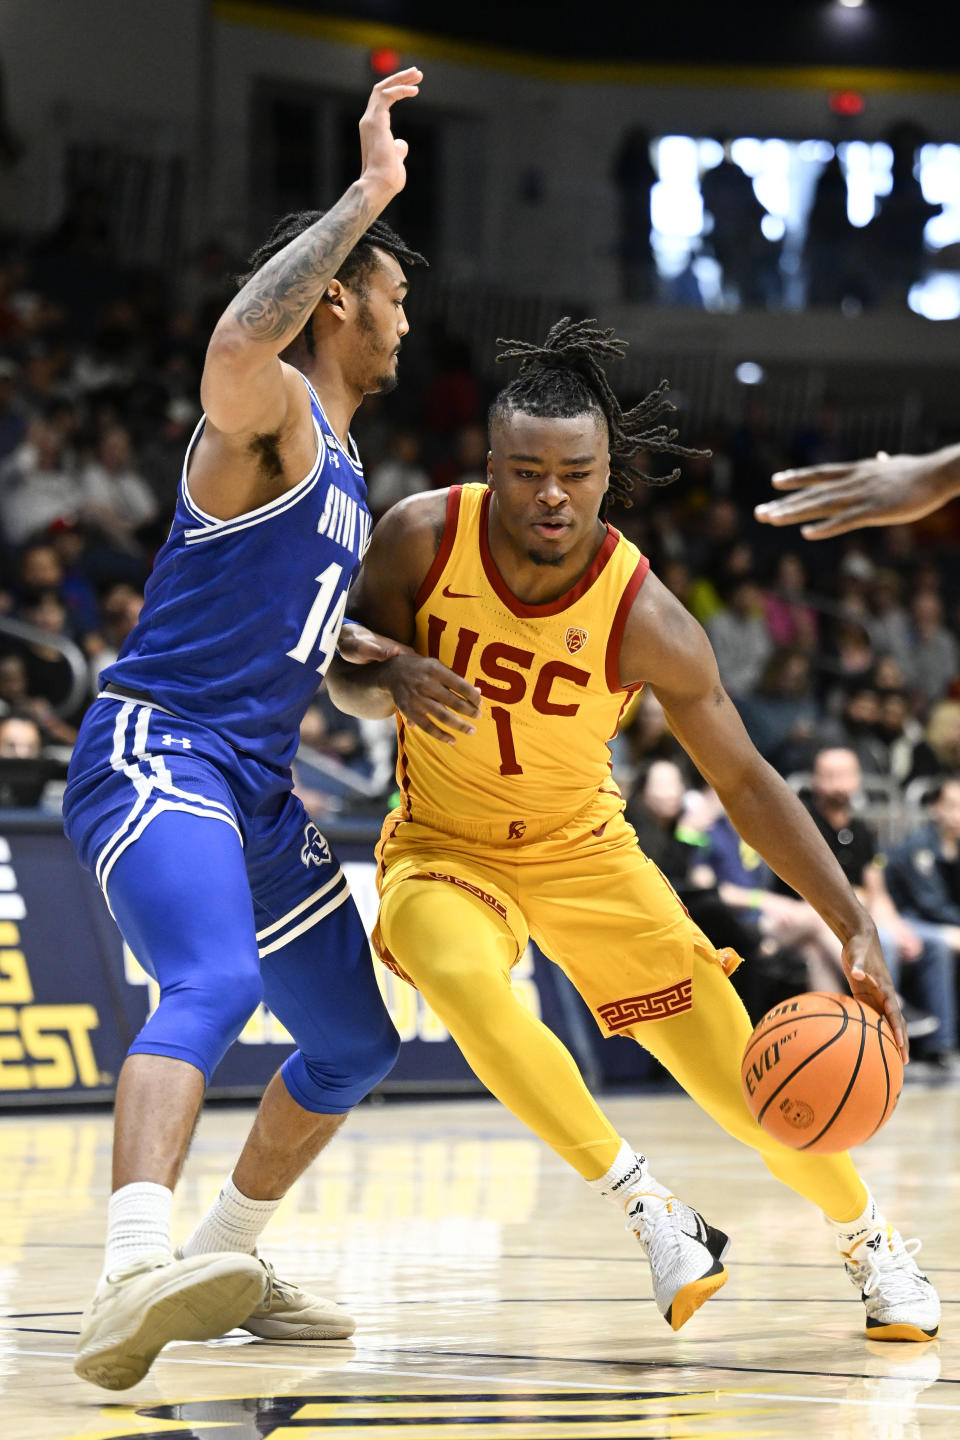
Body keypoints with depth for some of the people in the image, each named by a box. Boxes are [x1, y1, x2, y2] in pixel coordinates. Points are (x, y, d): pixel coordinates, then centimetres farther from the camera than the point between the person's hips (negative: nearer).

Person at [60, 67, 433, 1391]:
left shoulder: (339, 462, 22)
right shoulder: (269, 411, -7)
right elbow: (238, 340, -33)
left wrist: (380, 658, 18)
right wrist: (368, 193, -25)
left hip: (260, 790, 10)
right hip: (157, 749, -10)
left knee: (356, 1042, 18)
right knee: (210, 985, -35)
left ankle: (228, 1261, 34)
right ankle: (134, 1278, -53)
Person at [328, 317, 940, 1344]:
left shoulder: (645, 621, -23)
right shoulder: (425, 537, -20)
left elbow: (743, 779, -14)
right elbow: (342, 677, -6)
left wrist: (856, 928, -19)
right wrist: (395, 681, -31)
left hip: (582, 848, 0)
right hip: (444, 846, 0)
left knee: (739, 1065, -3)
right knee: (461, 977, -35)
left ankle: (867, 1238, 25)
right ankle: (646, 1210, -26)